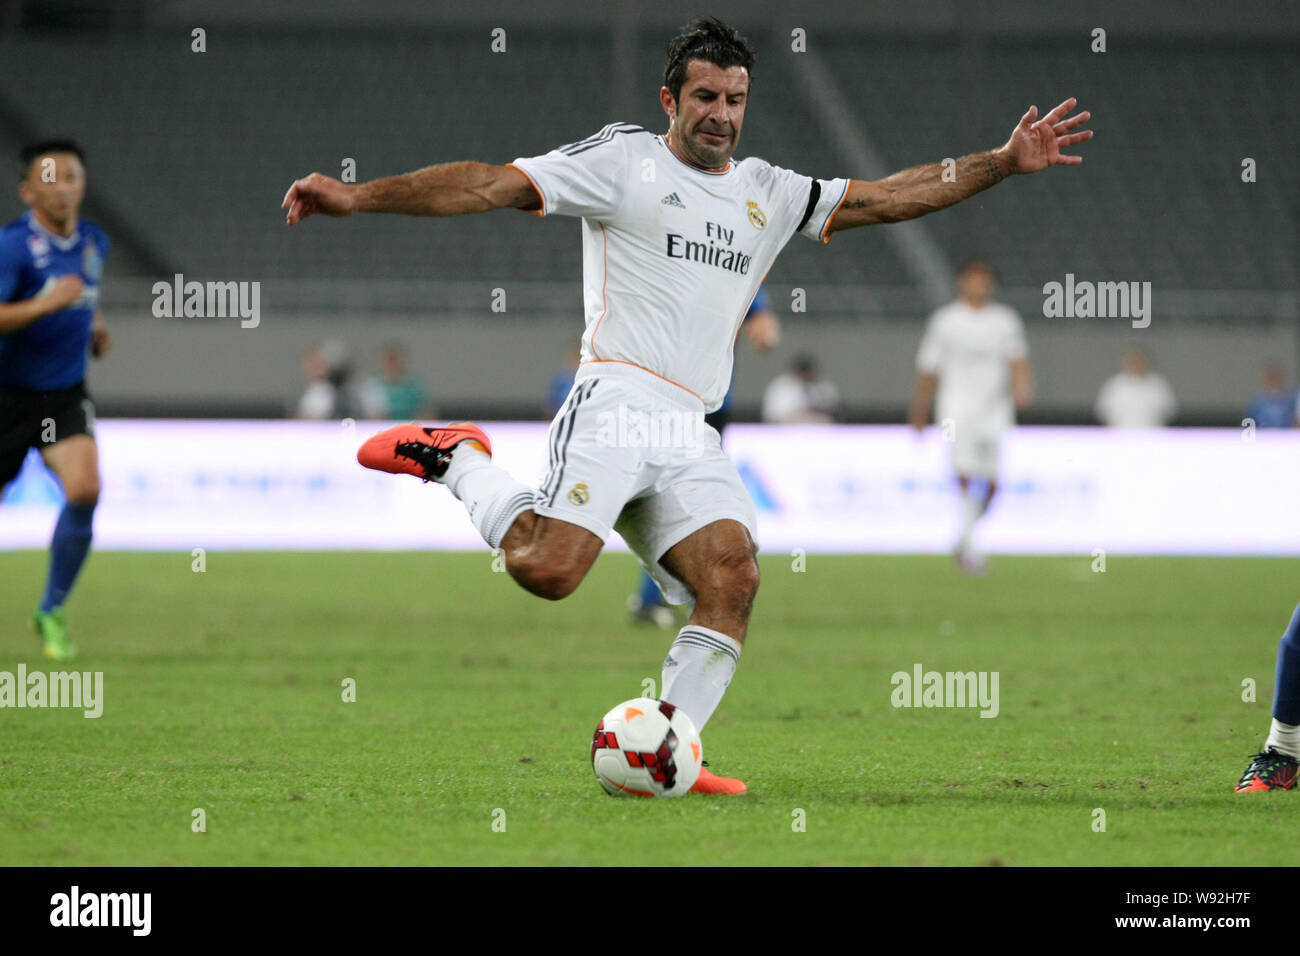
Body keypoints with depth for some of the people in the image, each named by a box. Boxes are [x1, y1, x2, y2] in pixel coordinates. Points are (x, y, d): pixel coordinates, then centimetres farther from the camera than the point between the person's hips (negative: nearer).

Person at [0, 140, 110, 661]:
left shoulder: (94, 242, 4)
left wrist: (96, 328, 9)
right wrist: (45, 305, -40)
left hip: (65, 395, 4)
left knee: (84, 489, -20)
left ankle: (52, 611, -5)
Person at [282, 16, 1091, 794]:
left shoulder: (769, 192, 22)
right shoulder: (625, 160, 4)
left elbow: (885, 198, 22)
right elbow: (495, 185, -3)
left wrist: (1003, 163, 13)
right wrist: (359, 196, -12)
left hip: (693, 434, 6)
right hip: (619, 396, -6)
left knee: (734, 576, -15)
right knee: (549, 567, -25)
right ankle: (455, 460, 3)